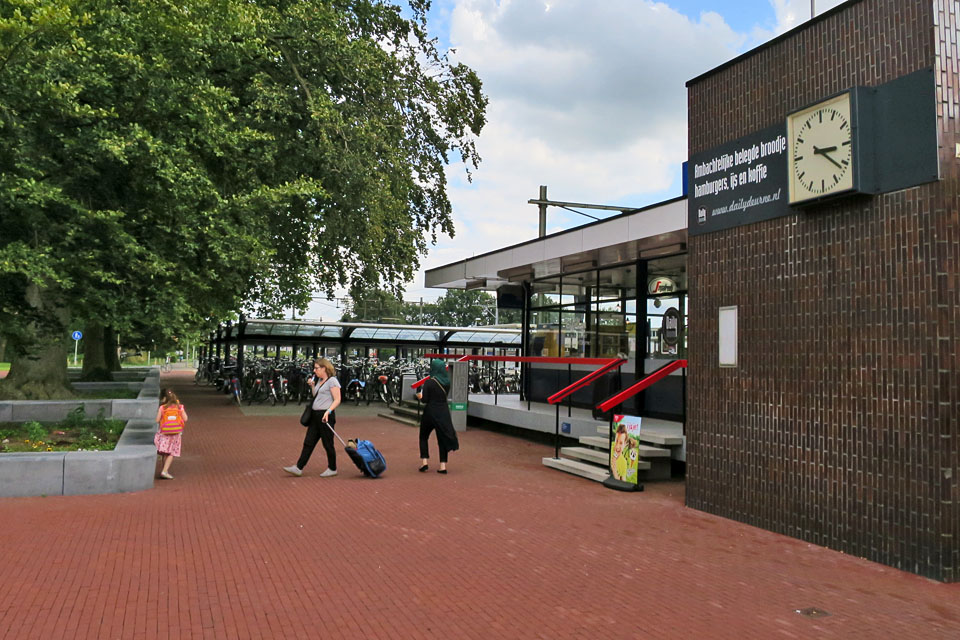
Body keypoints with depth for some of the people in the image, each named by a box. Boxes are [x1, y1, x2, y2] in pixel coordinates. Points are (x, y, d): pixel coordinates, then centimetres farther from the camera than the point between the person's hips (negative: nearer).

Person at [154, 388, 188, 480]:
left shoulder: (162, 408, -6)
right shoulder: (179, 407, -2)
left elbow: (157, 420, -7)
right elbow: (185, 419, -4)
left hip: (164, 432, 0)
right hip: (176, 433, 0)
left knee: (164, 453, 14)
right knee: (171, 453, 4)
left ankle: (165, 470, 20)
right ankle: (165, 471, -6)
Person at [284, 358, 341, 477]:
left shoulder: (332, 381, -11)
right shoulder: (319, 380, 15)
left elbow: (337, 400, -16)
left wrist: (328, 411, -27)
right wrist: (312, 385, 8)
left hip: (326, 416, -9)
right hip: (315, 415, 9)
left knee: (327, 444, 2)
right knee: (308, 442, 7)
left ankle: (332, 469, 15)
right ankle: (298, 468, 9)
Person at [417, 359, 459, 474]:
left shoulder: (429, 382, -15)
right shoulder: (447, 382, 0)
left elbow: (425, 400, -14)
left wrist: (420, 396, 7)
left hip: (431, 412, -4)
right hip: (444, 412, 4)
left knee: (423, 437, 15)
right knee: (442, 438, 9)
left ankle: (424, 461, 8)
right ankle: (443, 465, 6)